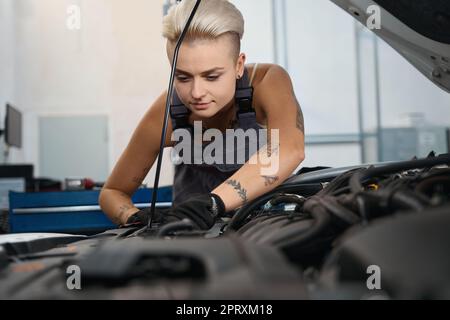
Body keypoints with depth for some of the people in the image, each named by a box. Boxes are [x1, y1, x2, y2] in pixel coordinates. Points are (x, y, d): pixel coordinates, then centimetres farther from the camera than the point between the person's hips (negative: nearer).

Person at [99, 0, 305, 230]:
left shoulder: (267, 81, -25)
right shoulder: (167, 114, -21)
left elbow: (290, 149, -46)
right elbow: (112, 192, -10)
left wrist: (211, 202, -57)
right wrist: (137, 220, -32)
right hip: (195, 231, 0)